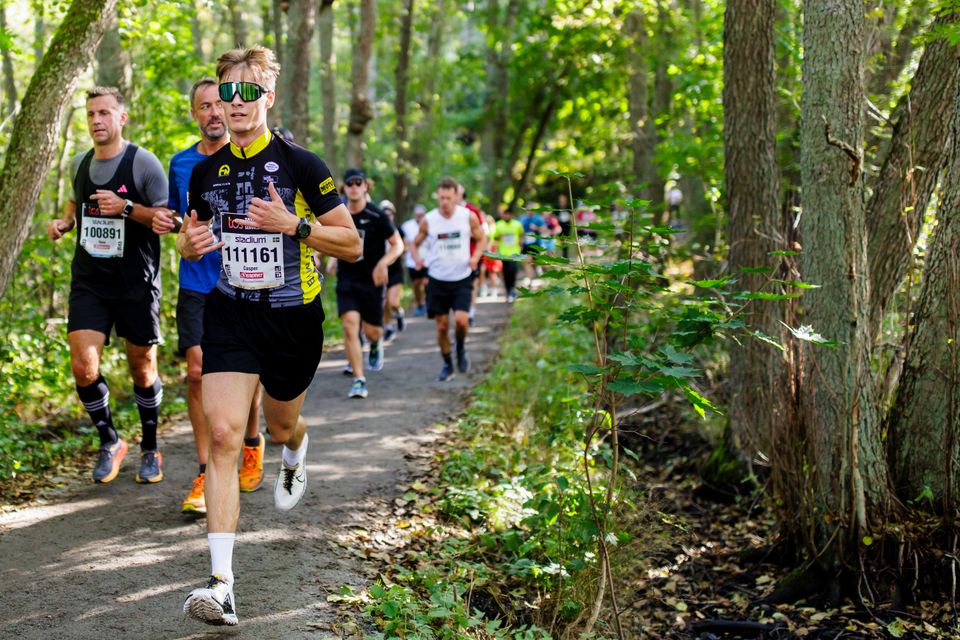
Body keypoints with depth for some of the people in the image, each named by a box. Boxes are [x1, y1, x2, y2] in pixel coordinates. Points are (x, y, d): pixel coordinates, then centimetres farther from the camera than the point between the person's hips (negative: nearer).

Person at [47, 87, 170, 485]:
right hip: (88, 282, 4)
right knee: (83, 368, -9)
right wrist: (64, 221, 8)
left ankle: (150, 449, 27)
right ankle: (110, 443, 14)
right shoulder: (79, 164, 8)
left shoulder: (143, 163, -8)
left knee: (142, 371, 7)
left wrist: (127, 208, -23)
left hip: (136, 284, -4)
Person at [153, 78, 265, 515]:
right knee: (199, 371, -8)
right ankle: (206, 475, -1)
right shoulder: (181, 164, 9)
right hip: (196, 284, 2)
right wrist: (164, 222, 0)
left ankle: (252, 444, 34)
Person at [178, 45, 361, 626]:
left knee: (281, 426, 18)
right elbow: (195, 236, 18)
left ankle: (296, 456, 61)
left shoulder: (301, 165, -9)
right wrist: (191, 243, -6)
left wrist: (291, 224, -22)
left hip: (293, 317, -2)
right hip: (229, 313, 2)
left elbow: (352, 245, -8)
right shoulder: (206, 171, 3)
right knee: (224, 432, -15)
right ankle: (222, 584, -18)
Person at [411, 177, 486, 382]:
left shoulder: (468, 217, -5)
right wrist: (416, 258, -14)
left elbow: (481, 239, 8)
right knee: (441, 325, 3)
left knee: (461, 319, -18)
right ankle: (447, 364, 22)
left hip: (462, 279, -1)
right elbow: (415, 244, 8)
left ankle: (461, 348, 14)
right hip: (437, 279, 1)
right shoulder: (428, 220, -4)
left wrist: (475, 257, -11)